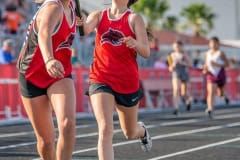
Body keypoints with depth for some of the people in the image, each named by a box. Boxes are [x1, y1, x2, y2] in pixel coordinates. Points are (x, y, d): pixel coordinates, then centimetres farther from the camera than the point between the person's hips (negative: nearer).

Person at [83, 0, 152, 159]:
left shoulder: (134, 18, -2)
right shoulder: (99, 16, 4)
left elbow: (146, 52, -9)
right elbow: (86, 29, -18)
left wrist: (135, 43, -31)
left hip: (128, 82, 0)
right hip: (101, 80, 0)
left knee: (130, 133, 19)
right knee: (105, 129, -20)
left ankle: (142, 130, 56)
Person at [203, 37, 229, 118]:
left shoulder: (221, 53, -9)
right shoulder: (207, 53, 3)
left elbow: (227, 64, -9)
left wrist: (217, 65, -22)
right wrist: (205, 69, -4)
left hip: (220, 75, -1)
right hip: (211, 75, 1)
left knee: (220, 94, 15)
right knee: (210, 92, -19)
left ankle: (224, 95, 53)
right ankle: (210, 109, -28)